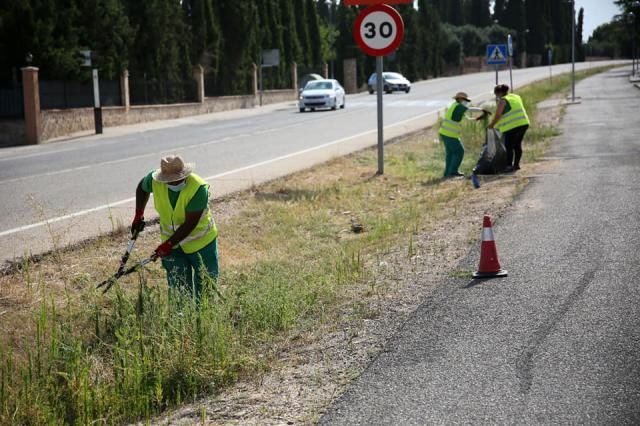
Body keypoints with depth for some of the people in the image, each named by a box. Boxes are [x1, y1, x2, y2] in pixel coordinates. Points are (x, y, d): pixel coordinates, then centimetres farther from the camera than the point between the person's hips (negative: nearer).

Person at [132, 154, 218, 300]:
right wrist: (139, 215, 5)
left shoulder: (199, 188, -29)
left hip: (201, 241, -3)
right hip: (171, 241, 3)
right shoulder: (155, 180, -17)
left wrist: (168, 244, -27)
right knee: (178, 288, 4)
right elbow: (142, 188, 10)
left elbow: (190, 223, -28)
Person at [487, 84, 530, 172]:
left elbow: (498, 115, -9)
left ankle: (509, 166, -6)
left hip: (512, 126, -8)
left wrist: (492, 124, 5)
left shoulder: (502, 100, -6)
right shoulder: (516, 97, 18)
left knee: (509, 146, -2)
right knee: (517, 145, 15)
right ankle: (516, 164, 19)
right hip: (523, 123, 8)